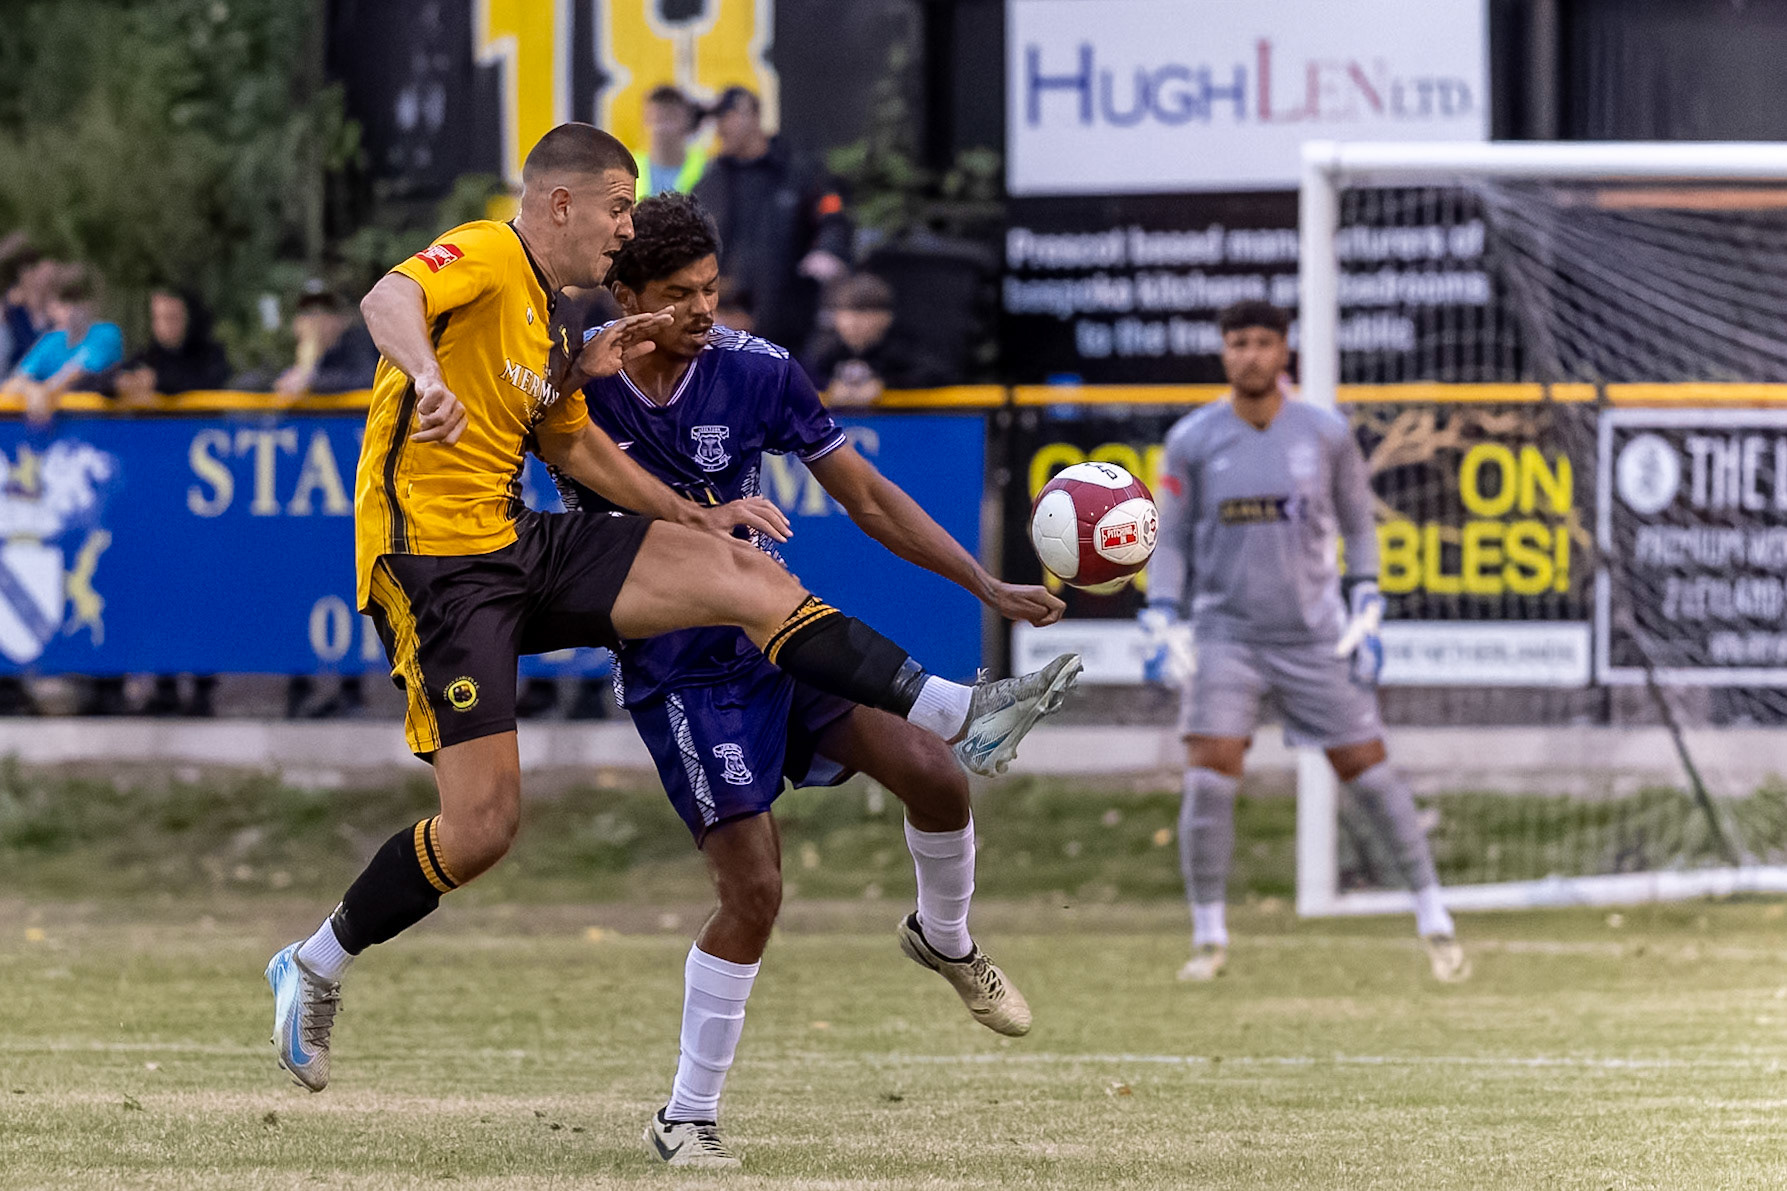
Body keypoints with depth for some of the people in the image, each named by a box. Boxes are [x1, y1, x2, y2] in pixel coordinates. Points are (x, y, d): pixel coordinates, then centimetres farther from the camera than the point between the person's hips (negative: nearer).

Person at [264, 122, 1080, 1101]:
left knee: (743, 574, -5)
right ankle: (313, 971, 6)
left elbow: (573, 446, 30)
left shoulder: (548, 319, 17)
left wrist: (695, 518, 28)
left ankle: (956, 717, -6)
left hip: (516, 545, 9)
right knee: (482, 825, -14)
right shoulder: (483, 259, -11)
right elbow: (388, 298, -32)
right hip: (433, 562, -9)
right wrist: (425, 376, -53)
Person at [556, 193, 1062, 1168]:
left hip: (781, 633, 3)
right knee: (752, 890, -13)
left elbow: (867, 498, 1)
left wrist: (990, 588, -2)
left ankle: (944, 940, 17)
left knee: (932, 775, -17)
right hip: (677, 671, -3)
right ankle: (685, 1119, 4)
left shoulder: (758, 372, -6)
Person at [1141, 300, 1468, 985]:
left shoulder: (1326, 434, -1)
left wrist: (1367, 611, 2)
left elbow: (1358, 523, 10)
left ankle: (1434, 923, 12)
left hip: (1315, 637, 0)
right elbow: (1170, 538, 4)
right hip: (1226, 637, 0)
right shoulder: (1192, 440, -2)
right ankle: (1208, 939, 0)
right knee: (1208, 780, -13)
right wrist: (1162, 622, -7)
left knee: (1370, 772, 0)